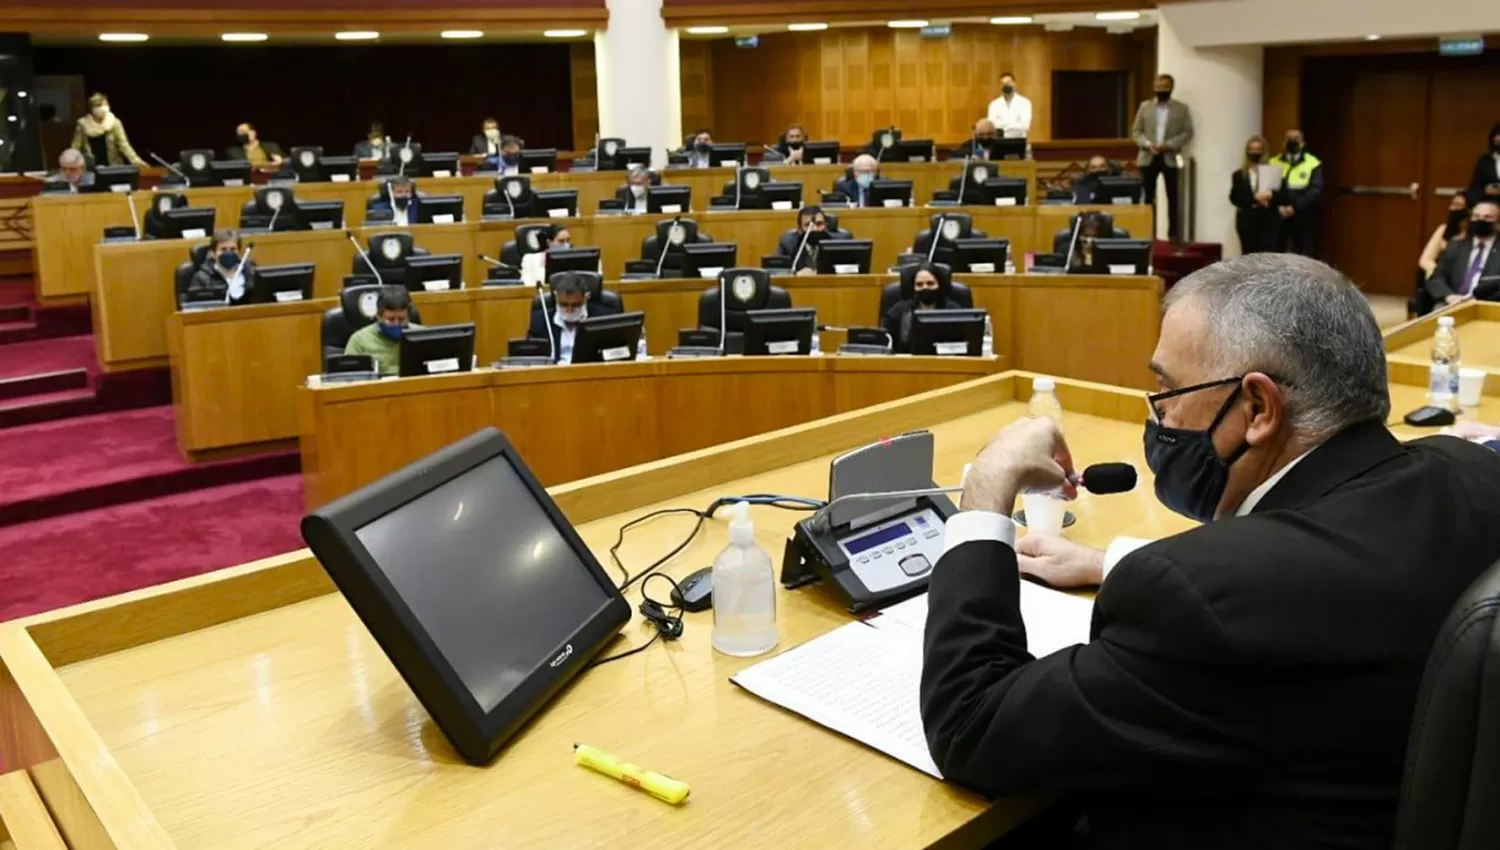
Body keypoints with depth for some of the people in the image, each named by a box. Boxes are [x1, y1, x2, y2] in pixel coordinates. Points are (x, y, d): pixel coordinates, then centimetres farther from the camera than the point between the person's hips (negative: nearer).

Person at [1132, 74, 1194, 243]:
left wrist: (1169, 145, -16)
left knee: (1173, 198, 1)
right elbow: (1136, 131, 6)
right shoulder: (1145, 106, 9)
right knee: (1146, 197, 3)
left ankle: (1173, 234, 6)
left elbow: (1188, 133, -2)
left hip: (1171, 158, -1)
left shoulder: (1182, 108, 3)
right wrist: (1147, 144, -12)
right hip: (1148, 157, 2)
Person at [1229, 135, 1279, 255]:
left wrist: (1271, 195, -20)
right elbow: (1234, 198, -3)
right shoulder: (1239, 175, 8)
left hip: (1269, 222, -1)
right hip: (1247, 222, 1)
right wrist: (1254, 198, -17)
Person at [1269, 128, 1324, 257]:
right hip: (1278, 218, 2)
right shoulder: (1274, 163, 9)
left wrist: (1295, 207, -19)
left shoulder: (1313, 164, 3)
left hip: (1303, 219, -2)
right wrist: (1278, 207, -15)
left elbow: (1316, 191, -8)